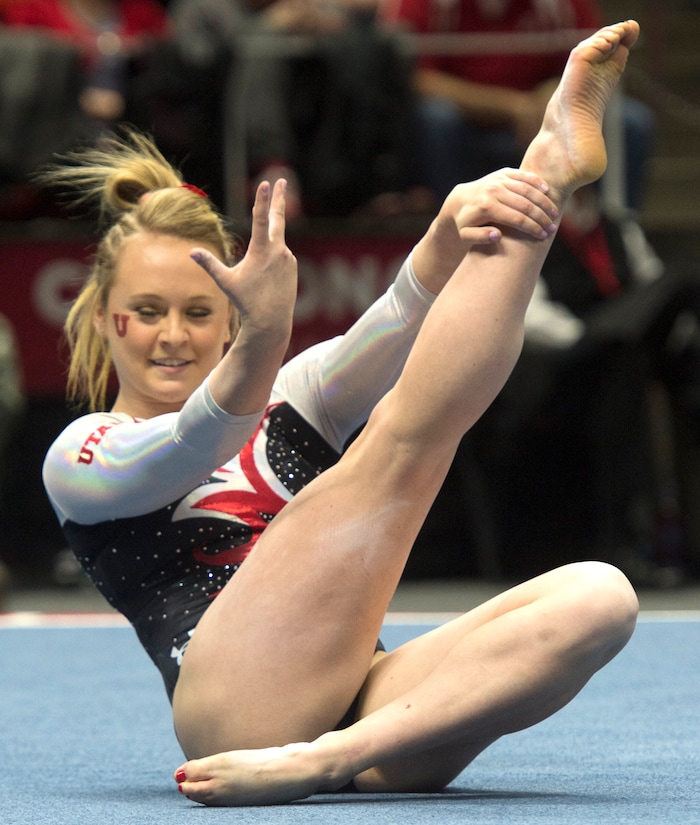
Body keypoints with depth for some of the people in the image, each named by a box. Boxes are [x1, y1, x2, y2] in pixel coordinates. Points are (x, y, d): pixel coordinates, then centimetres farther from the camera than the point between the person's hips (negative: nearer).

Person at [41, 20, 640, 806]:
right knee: (404, 438, -18)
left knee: (596, 597, -23)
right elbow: (191, 450, -11)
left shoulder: (287, 400, 30)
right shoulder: (81, 455, 16)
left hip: (359, 704, 6)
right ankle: (550, 166, -12)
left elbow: (388, 338, 5)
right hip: (235, 707, -6)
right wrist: (255, 351, -35)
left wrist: (451, 232, -19)